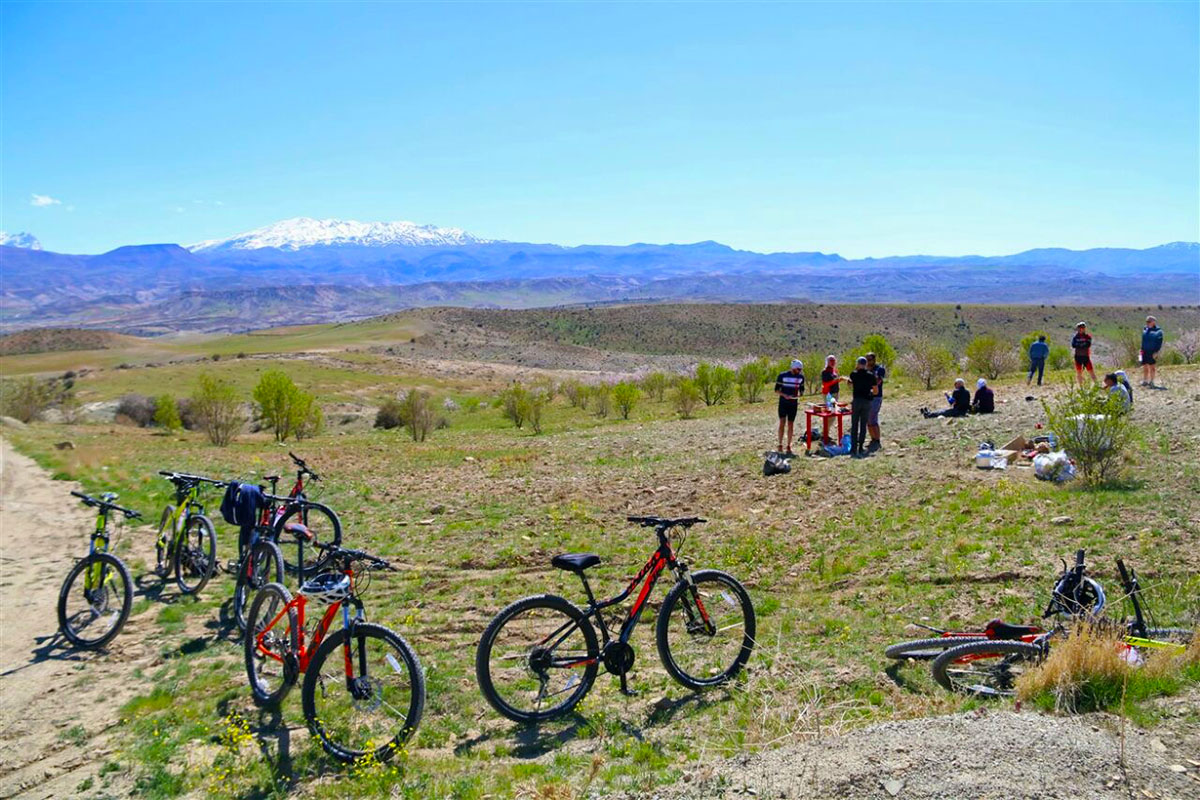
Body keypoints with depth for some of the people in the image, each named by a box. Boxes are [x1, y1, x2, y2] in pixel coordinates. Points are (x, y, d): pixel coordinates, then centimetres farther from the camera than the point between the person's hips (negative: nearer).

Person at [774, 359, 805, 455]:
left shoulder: (801, 377, 4)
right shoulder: (782, 375, -7)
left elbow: (802, 389, 16)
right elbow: (776, 390, -4)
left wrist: (799, 394, -6)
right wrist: (785, 395, -20)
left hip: (793, 403, 3)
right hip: (783, 403, -3)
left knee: (791, 425, 5)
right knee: (782, 422, -12)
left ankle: (789, 447, 12)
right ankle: (780, 446, -6)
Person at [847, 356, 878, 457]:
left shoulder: (854, 374, -3)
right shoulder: (871, 375, 0)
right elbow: (876, 391, 2)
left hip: (856, 400, -1)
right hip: (867, 402, 1)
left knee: (854, 426, 2)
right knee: (863, 426, 8)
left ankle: (854, 450, -5)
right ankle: (860, 449, 8)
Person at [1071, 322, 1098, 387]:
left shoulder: (1088, 336, 1)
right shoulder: (1075, 337, 5)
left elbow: (1088, 345, -15)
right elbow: (1073, 345, -12)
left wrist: (1079, 345, -12)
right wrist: (1084, 344, -14)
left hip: (1086, 356, -2)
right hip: (1078, 356, 2)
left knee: (1091, 371, -6)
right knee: (1079, 372, 6)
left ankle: (1096, 384, 1)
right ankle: (1081, 386, 17)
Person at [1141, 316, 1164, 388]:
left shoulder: (1158, 331, -8)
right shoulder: (1145, 329, 9)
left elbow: (1159, 342, -9)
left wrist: (1156, 352, -15)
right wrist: (1142, 349, 11)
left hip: (1152, 352, -5)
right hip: (1145, 352, 5)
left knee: (1152, 367, 2)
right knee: (1145, 367, 9)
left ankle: (1151, 381, 8)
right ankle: (1145, 380, 18)